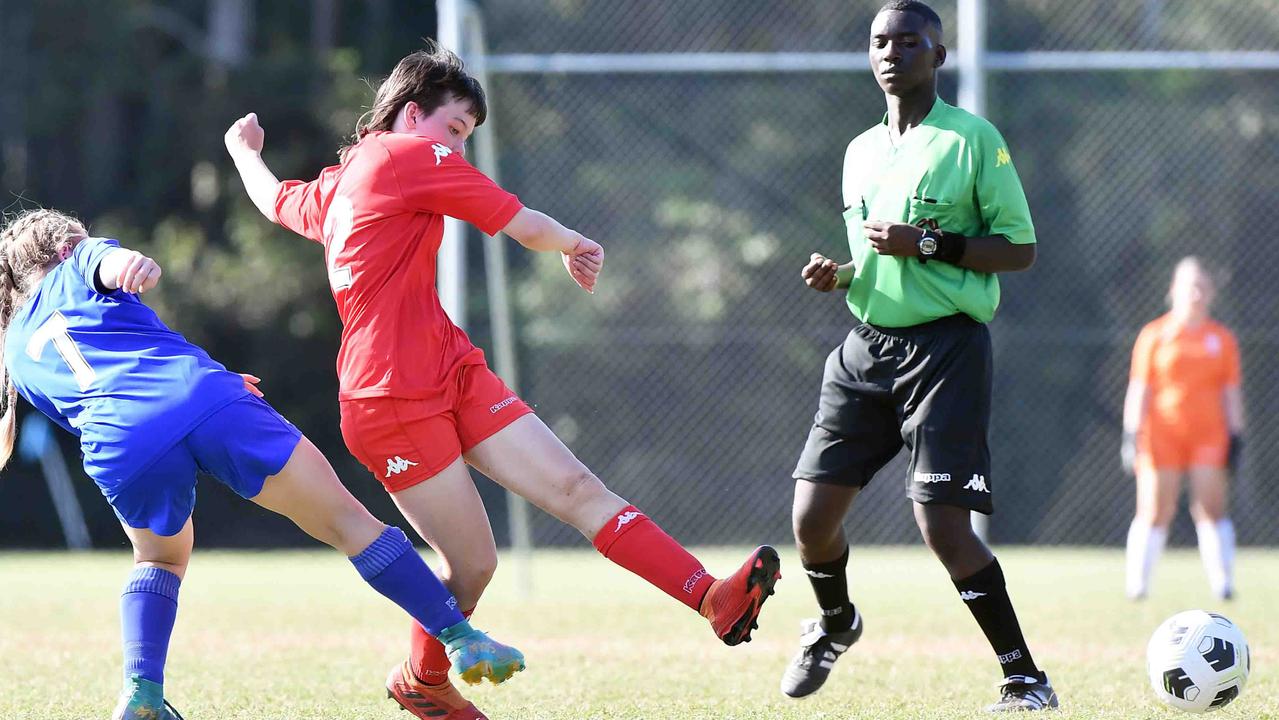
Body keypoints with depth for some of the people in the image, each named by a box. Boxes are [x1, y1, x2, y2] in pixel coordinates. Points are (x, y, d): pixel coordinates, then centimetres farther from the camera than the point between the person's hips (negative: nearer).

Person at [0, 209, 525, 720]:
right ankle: (460, 638, 3)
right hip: (202, 396, -3)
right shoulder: (74, 268, 26)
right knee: (345, 520, 7)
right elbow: (105, 261, 0)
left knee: (160, 558, 33)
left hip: (118, 446, 3)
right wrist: (127, 263, -25)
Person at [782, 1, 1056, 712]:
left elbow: (1020, 248, -6)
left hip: (945, 348, -6)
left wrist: (928, 243, -18)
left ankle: (1028, 680, -6)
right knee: (813, 514, 1)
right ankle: (836, 624, 34)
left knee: (943, 523, -16)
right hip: (867, 347, 6)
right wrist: (839, 274, 4)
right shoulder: (861, 152, 15)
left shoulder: (973, 139, -4)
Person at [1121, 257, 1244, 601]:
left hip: (1209, 435, 1)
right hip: (1163, 436, -1)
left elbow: (1231, 393, 12)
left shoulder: (1222, 339, 10)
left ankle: (1223, 584, -8)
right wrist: (1132, 434, -4)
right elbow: (1139, 389, 3)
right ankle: (1137, 586, 7)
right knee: (1155, 511, -3)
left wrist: (1235, 438, 6)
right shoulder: (1154, 336, 4)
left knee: (1211, 508, -8)